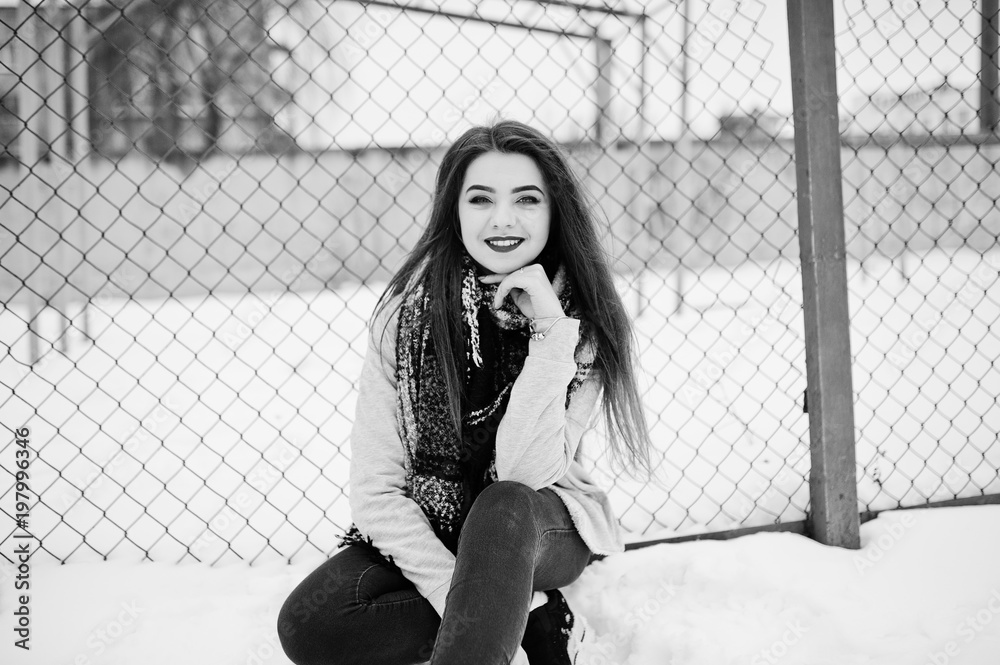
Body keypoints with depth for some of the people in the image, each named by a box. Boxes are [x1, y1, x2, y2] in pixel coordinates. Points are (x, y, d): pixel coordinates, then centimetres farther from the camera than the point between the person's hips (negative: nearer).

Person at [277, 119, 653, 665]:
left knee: (503, 510, -38)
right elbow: (376, 490, -12)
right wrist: (460, 596, -24)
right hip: (423, 534, 3)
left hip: (543, 531, -2)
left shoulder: (580, 319, -10)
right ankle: (537, 619, -15)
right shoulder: (407, 309, -10)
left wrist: (550, 332, -29)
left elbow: (522, 475, -23)